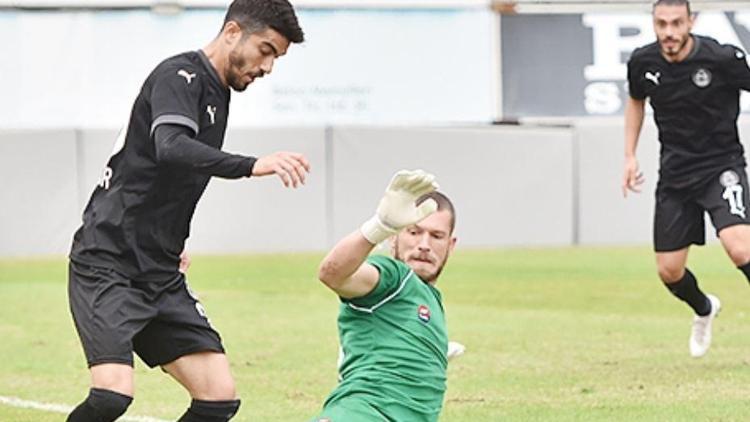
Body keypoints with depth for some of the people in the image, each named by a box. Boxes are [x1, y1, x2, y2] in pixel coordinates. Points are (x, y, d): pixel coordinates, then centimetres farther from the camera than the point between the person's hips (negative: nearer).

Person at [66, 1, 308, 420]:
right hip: (107, 265, -9)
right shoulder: (180, 76, -11)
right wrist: (252, 165, -44)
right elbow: (170, 148, -32)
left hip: (160, 276, 9)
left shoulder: (217, 94, 16)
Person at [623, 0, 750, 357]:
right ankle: (704, 309, 40)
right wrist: (630, 156, 12)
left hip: (721, 166, -4)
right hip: (675, 173, 4)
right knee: (669, 271, 6)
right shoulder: (642, 63, -4)